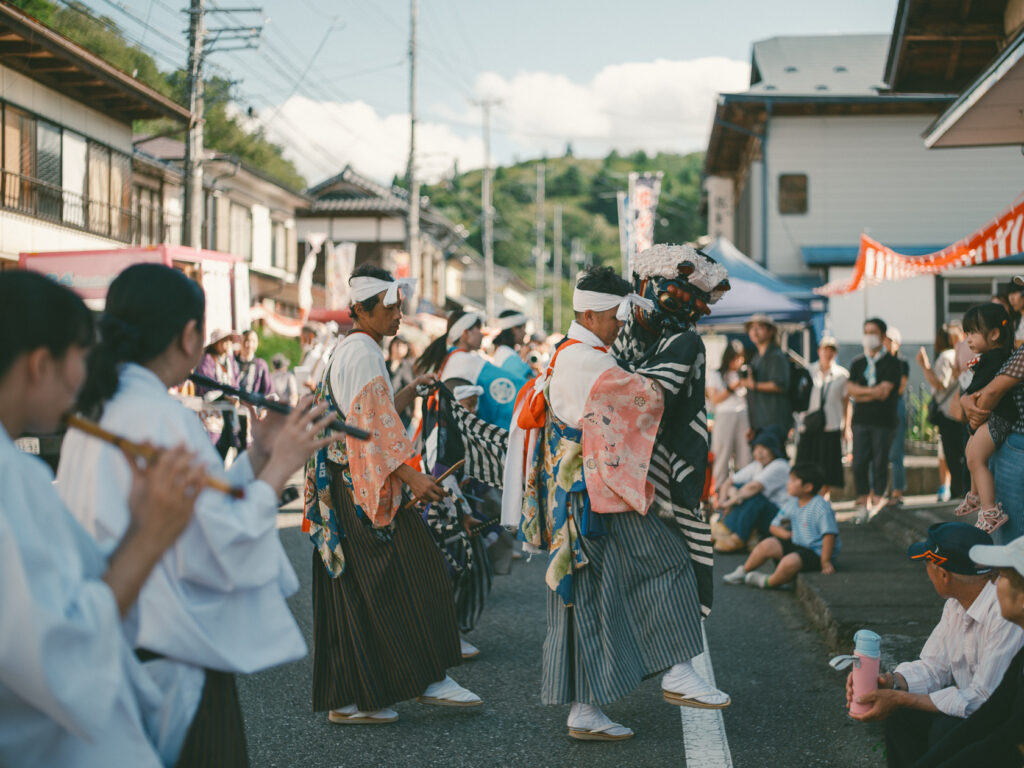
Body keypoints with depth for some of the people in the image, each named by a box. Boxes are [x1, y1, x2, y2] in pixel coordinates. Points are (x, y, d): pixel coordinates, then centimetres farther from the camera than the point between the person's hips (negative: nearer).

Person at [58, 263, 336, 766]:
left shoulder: (96, 413, 8)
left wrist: (257, 456, 9)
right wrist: (278, 468, -12)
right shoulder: (165, 420, -20)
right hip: (174, 664, -9)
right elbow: (218, 554, -22)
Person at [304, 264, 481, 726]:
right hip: (365, 487, -10)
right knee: (404, 578, -5)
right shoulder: (363, 353, -12)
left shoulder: (351, 351, 20)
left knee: (353, 593, 8)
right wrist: (410, 476, -22)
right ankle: (427, 678, 0)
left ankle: (345, 700, 9)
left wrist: (409, 391, 15)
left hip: (345, 489, 10)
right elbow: (373, 425, -19)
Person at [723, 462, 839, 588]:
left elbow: (829, 534, -23)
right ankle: (743, 571, 18)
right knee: (767, 544, -2)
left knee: (789, 562, -34)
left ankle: (768, 582, -5)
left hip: (816, 553, -8)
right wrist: (786, 534, -6)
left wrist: (825, 562, -25)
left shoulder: (821, 507, -19)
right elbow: (774, 526, 17)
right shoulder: (791, 505, 7)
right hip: (798, 545, 8)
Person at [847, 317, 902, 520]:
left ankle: (877, 502, 5)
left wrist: (860, 395, -3)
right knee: (859, 463, -3)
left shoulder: (891, 363, 0)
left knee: (880, 463, -2)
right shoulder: (857, 363, 14)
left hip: (883, 421, -3)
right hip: (861, 420, 3)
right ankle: (863, 504, 4)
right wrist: (872, 391, -10)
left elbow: (884, 392, -10)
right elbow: (850, 389, 2)